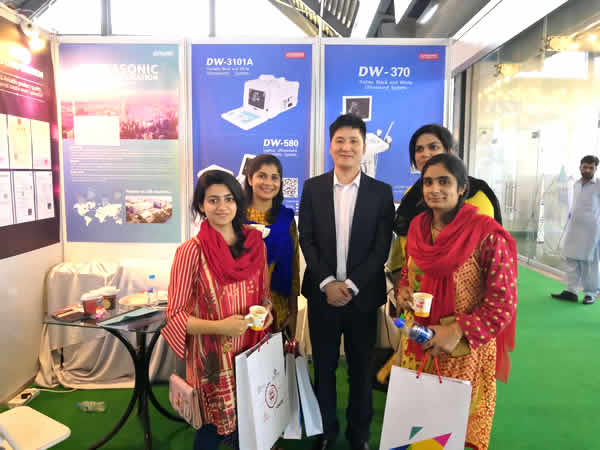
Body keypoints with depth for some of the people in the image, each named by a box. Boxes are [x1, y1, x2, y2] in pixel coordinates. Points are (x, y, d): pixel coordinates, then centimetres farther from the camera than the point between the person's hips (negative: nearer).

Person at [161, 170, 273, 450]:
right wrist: (220, 327, -23)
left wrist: (265, 312, -7)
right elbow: (174, 316, -11)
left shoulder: (256, 244, 0)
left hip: (252, 353, 4)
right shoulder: (191, 251, -14)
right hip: (211, 360, -3)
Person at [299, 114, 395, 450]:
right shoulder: (313, 187, 2)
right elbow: (306, 240, -2)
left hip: (363, 295, 0)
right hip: (323, 293, 1)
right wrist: (327, 283, -12)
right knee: (324, 366, 13)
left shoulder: (381, 192, -1)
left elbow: (382, 247, -5)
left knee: (361, 368, 12)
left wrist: (351, 285, -13)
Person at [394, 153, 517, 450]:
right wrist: (402, 292, -5)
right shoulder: (418, 226, 1)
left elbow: (504, 301, -14)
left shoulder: (487, 234, -17)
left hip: (463, 349, -4)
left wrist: (457, 331, -21)